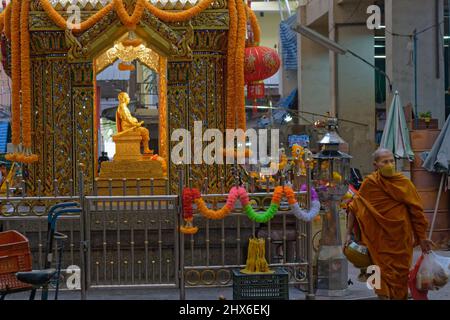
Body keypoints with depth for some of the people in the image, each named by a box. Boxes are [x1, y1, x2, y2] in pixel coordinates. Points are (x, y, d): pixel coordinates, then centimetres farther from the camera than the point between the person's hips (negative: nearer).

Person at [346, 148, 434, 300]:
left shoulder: (404, 183, -3)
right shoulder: (370, 183, -4)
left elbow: (416, 211, 0)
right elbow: (354, 207, 1)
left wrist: (422, 238, 1)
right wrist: (349, 233, -1)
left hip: (400, 238, 1)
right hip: (379, 239, -1)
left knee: (400, 275, 7)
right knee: (383, 272, -1)